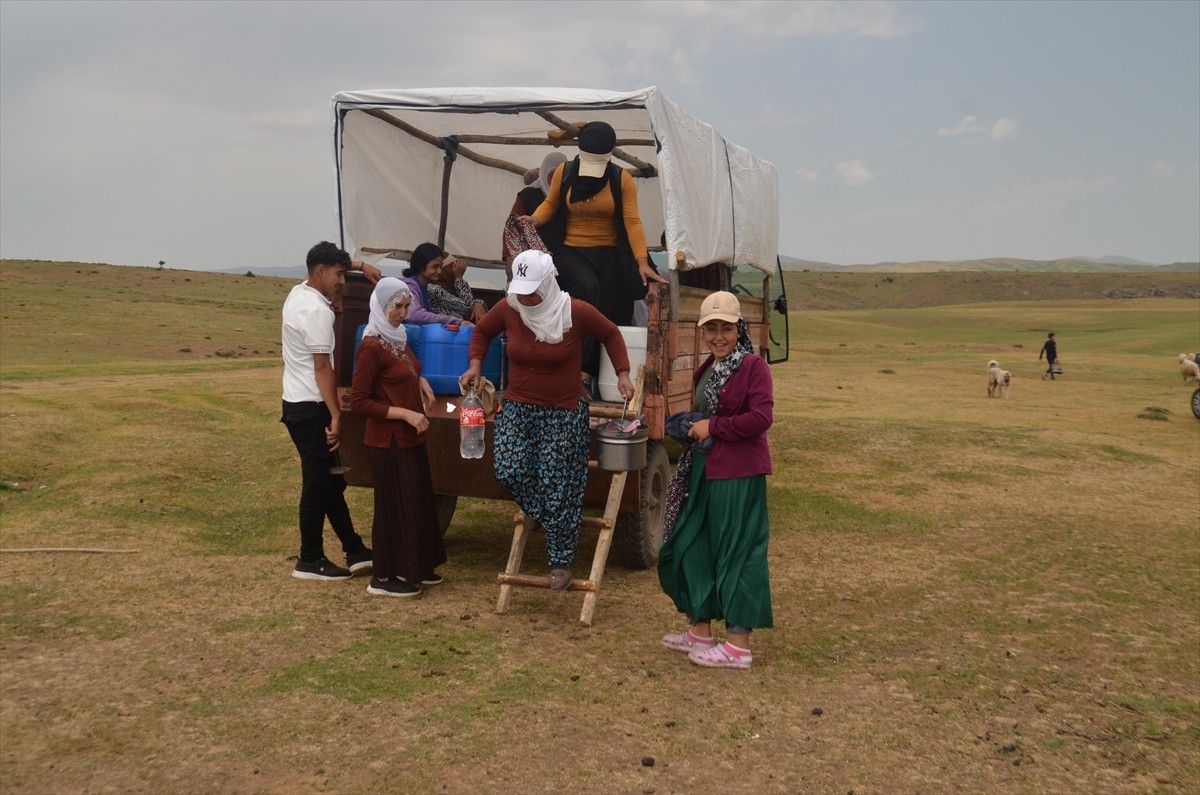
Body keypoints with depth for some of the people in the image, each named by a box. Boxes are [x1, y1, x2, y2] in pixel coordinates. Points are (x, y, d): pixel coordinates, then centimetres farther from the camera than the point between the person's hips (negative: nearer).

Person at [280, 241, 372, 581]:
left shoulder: (298, 294, 9)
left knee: (331, 480, 13)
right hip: (311, 407, -10)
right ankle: (310, 561, 7)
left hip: (297, 403, 10)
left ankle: (354, 551, 20)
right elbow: (322, 367, -22)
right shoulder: (316, 310, -19)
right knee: (319, 484, -2)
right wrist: (336, 416, -20)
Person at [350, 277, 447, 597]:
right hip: (388, 440, -9)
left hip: (410, 437, 9)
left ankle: (414, 567, 29)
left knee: (417, 501, 16)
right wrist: (405, 414, -22)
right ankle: (384, 577, 14)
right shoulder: (372, 346, -19)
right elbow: (358, 401, -19)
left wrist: (420, 380, 4)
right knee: (394, 505, 1)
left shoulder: (398, 337, 7)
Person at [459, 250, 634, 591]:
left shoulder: (576, 312, -16)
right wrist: (475, 365, -1)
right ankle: (536, 509, 24)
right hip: (518, 407, 3)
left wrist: (623, 374, -6)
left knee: (558, 490, -1)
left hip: (563, 412, -3)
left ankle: (561, 561, 15)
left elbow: (611, 335, 2)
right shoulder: (508, 309, -9)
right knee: (508, 470, -12)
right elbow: (482, 331, 12)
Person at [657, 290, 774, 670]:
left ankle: (739, 646, 6)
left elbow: (761, 418, -21)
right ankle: (700, 631, 27)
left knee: (737, 552, -3)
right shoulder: (704, 370, 15)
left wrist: (712, 428, -15)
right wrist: (688, 425, 6)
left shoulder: (753, 366, -11)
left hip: (739, 475, -9)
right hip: (702, 471, 9)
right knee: (689, 546, 13)